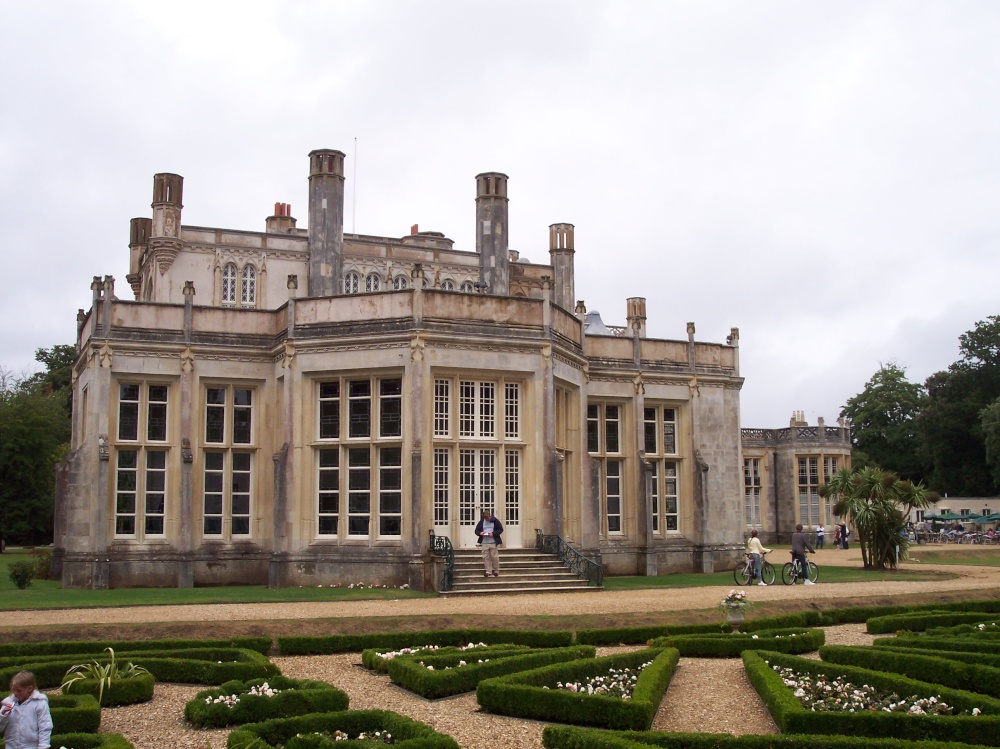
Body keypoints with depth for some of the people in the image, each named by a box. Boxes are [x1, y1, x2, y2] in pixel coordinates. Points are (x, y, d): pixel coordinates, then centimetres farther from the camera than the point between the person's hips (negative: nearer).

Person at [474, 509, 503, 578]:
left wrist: (493, 534, -15)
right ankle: (488, 571, 7)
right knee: (486, 557, 0)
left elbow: (500, 529, -1)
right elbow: (476, 530, 13)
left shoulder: (495, 521, -1)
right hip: (484, 543, 3)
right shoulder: (481, 522, 8)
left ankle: (496, 570, 14)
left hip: (493, 542, -3)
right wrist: (480, 533, -10)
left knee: (494, 556, -1)